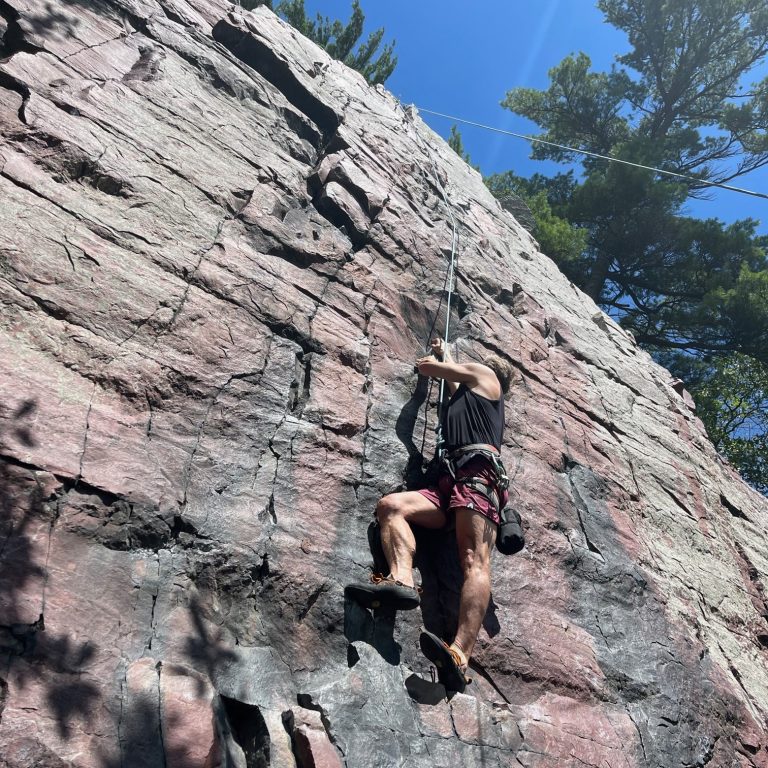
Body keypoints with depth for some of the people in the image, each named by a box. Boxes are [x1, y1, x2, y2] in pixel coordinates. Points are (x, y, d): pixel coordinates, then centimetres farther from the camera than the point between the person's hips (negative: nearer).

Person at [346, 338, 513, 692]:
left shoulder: (484, 375, 21)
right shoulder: (465, 393, 40)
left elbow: (427, 367, 25)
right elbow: (453, 381, 62)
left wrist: (434, 359, 46)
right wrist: (444, 355, 75)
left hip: (478, 475, -8)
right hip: (452, 482, 8)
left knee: (475, 560, -26)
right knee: (391, 506, -13)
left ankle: (459, 656, -45)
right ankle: (402, 580, -35)